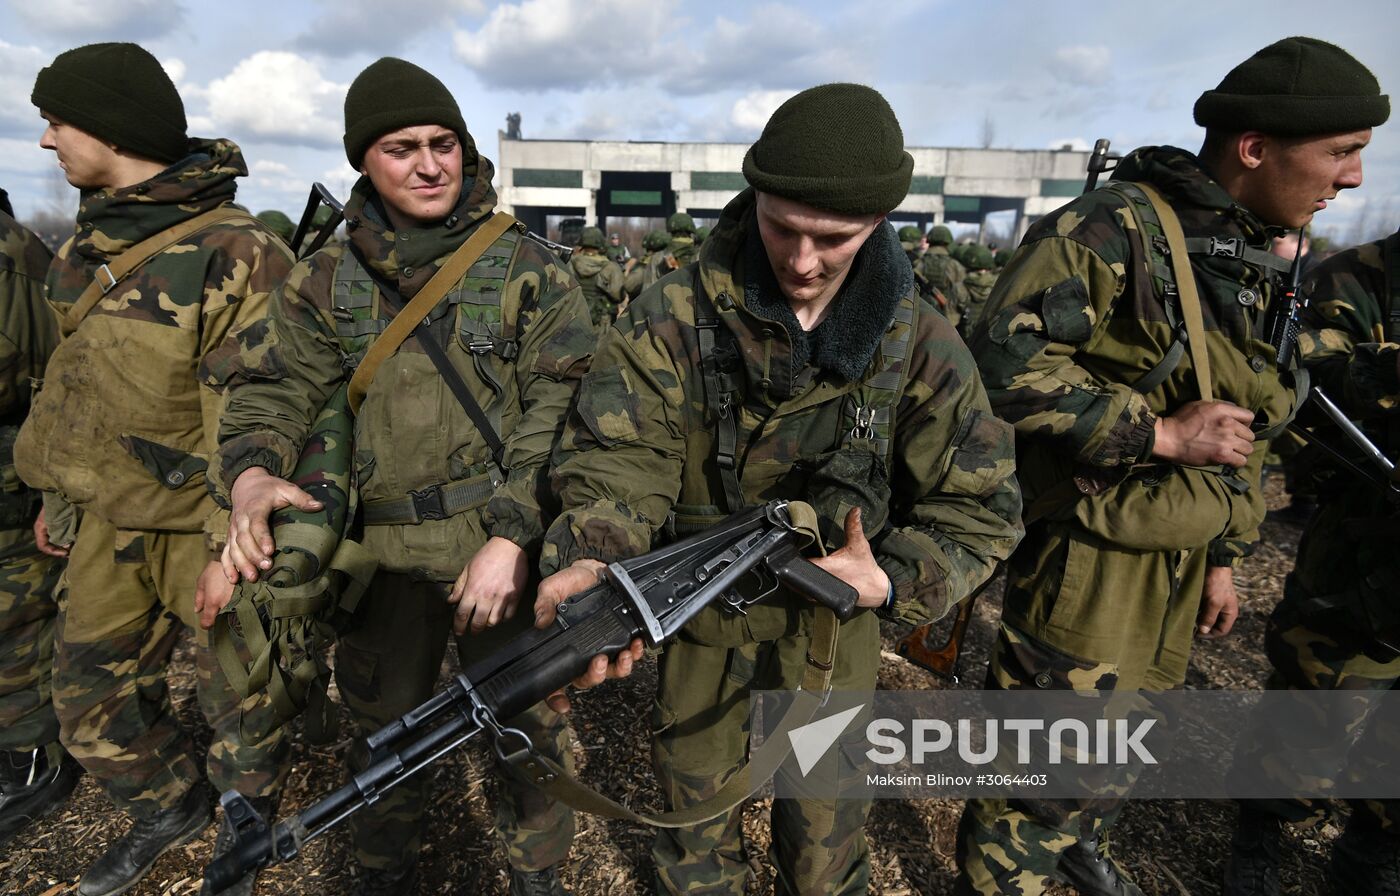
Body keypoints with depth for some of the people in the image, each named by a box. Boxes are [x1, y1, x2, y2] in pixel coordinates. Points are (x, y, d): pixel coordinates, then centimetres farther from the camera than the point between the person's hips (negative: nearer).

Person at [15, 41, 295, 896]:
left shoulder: (236, 255, -19)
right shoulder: (92, 238, 8)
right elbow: (74, 375, 17)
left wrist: (231, 546, -20)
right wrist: (58, 487, 19)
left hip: (204, 525, -8)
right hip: (108, 523, 8)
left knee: (240, 694, 12)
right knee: (92, 697, 19)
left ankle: (247, 828, 37)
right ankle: (168, 807, 43)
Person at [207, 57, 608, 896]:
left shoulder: (528, 268, -4)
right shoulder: (327, 280, 5)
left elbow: (560, 408, -10)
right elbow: (272, 392, 4)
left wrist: (512, 535, -18)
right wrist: (251, 475, -18)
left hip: (503, 550, -2)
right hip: (382, 554, 3)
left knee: (528, 724, 11)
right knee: (386, 730, 21)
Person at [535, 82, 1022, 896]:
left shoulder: (918, 340, -12)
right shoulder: (674, 317, -16)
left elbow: (980, 504, -7)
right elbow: (617, 456, -21)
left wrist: (896, 579, -24)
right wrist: (592, 560, -41)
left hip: (833, 619, 1)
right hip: (701, 613, 0)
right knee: (695, 810, 23)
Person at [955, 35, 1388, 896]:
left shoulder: (1255, 259, 10)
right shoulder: (1115, 228, -17)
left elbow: (1245, 428, 17)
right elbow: (1006, 361, -27)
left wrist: (1224, 556, 18)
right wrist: (1160, 434, -22)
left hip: (1178, 556, 9)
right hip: (1093, 550, -8)